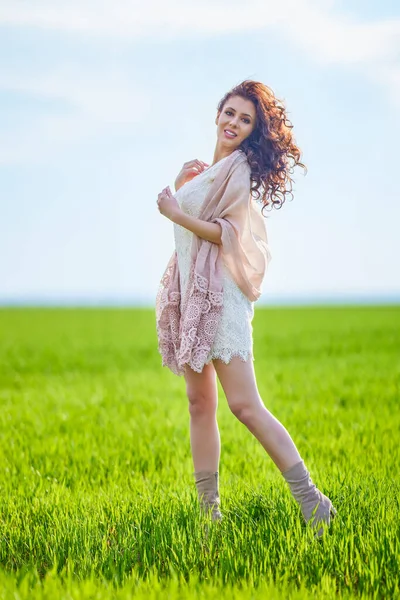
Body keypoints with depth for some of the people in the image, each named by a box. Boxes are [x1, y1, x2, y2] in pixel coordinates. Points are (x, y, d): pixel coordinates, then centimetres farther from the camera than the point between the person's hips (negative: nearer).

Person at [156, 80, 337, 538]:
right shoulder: (203, 169, 19)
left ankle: (312, 503, -11)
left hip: (221, 294, -9)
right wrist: (180, 184, 9)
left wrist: (176, 213, -12)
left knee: (244, 405, -15)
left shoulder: (241, 168, -6)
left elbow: (233, 235, -17)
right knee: (199, 404, 7)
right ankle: (209, 510, 12)